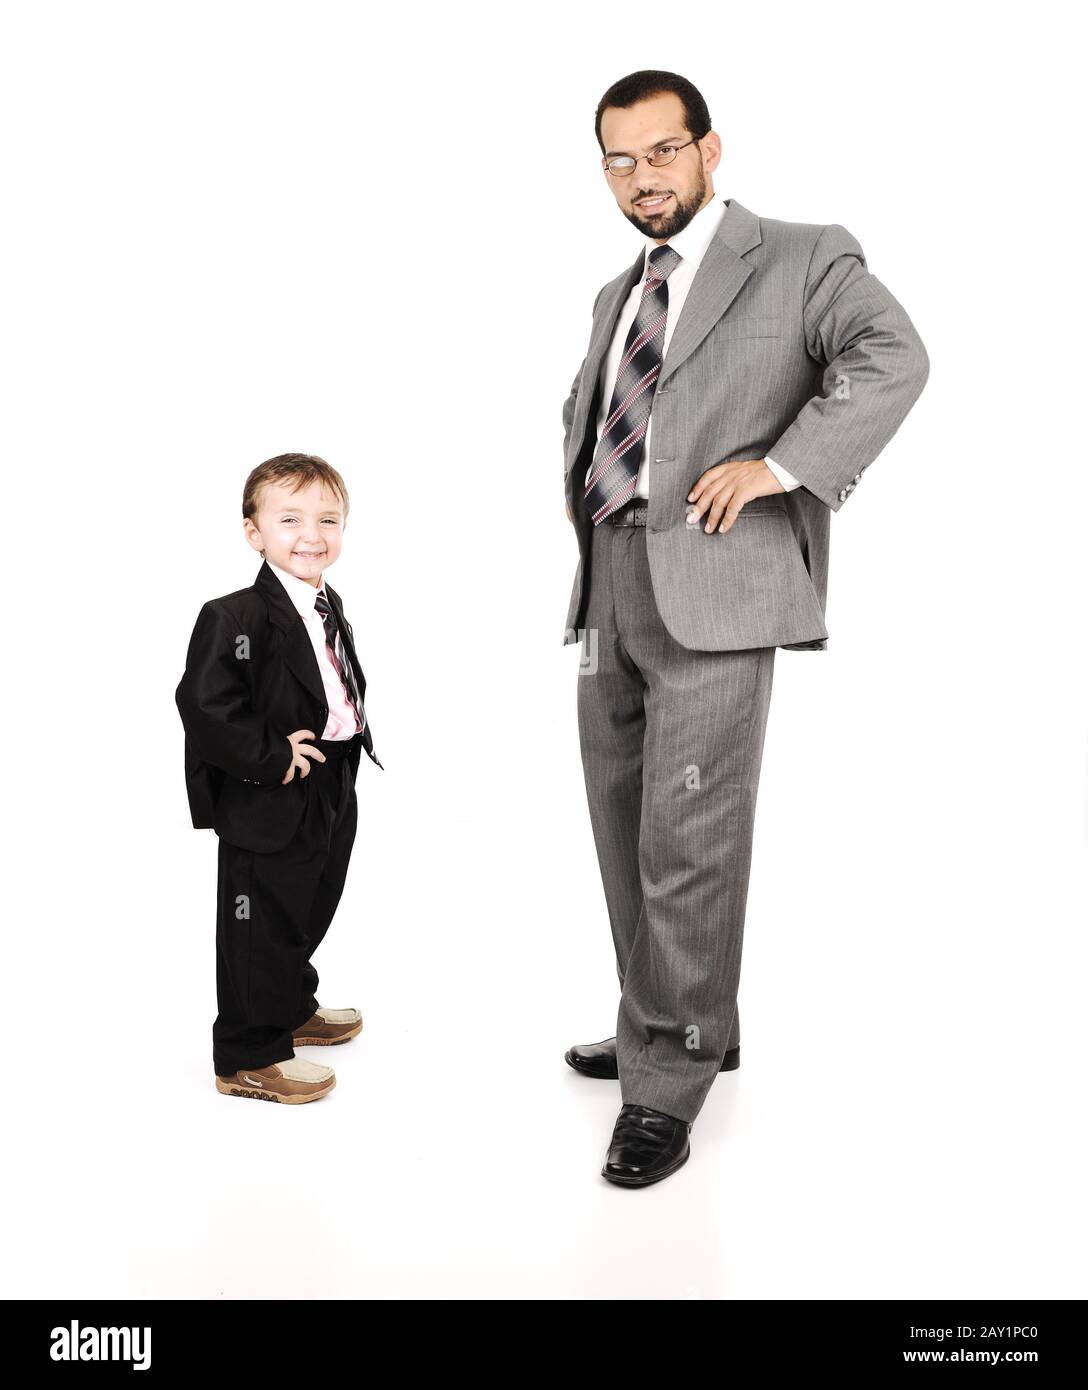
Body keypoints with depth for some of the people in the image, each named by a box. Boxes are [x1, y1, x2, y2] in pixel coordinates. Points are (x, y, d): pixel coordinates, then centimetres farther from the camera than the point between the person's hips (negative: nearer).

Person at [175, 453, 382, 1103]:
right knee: (261, 923, 3)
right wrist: (270, 756, -23)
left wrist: (353, 730, 7)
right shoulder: (234, 618, -19)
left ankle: (293, 1009, 44)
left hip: (331, 793, 9)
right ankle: (250, 1056, 18)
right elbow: (204, 704, -25)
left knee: (309, 912, 23)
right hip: (267, 804, -9)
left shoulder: (330, 606, 9)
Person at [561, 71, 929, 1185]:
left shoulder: (803, 257, 2)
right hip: (609, 584, 8)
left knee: (688, 839, -9)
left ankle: (669, 1082, 4)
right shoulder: (618, 295, 23)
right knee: (625, 830, 12)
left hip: (715, 582, -7)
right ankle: (662, 1030, 28)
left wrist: (779, 465, -21)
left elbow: (892, 355, -15)